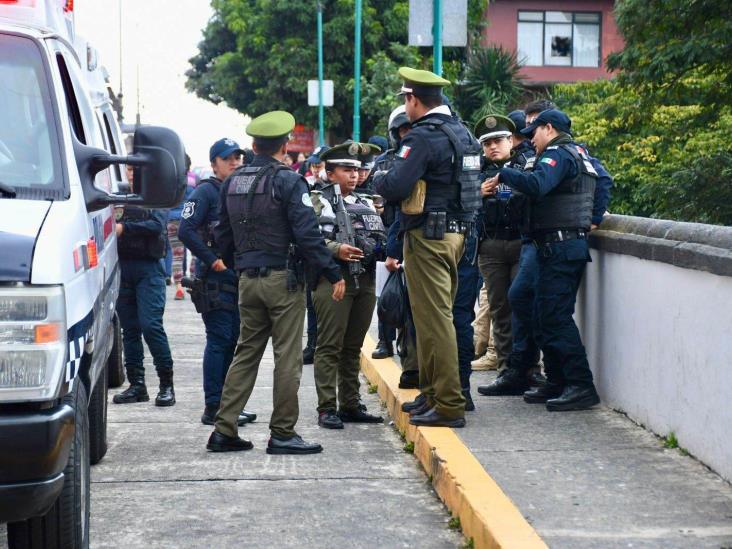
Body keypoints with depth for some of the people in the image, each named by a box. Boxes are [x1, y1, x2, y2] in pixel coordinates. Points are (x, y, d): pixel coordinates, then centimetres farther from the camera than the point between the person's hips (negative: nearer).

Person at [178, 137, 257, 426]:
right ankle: (212, 408, -4)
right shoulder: (206, 191, -7)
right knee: (219, 340, -8)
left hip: (239, 276, 8)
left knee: (234, 340, 11)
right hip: (215, 279, -8)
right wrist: (212, 260, -17)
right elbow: (186, 230, -16)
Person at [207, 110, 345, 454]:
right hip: (283, 278, -6)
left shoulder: (232, 183, 9)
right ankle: (282, 434, 2)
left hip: (247, 280, 6)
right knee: (287, 357, 0)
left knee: (246, 353, 13)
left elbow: (222, 235, 14)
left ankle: (224, 429, 11)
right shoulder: (288, 181, -11)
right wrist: (333, 274, -13)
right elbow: (307, 233, -17)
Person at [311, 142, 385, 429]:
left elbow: (381, 238, 24)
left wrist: (379, 247, 2)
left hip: (365, 280, 6)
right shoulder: (320, 201, 0)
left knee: (353, 347, 11)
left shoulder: (366, 203, 20)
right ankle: (327, 408, -3)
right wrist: (336, 249, -24)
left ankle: (350, 404, 17)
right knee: (330, 347, -5)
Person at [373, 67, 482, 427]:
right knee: (439, 316, 16)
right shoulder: (463, 133, 13)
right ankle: (433, 393, 25)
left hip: (427, 236, -9)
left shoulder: (423, 136, -16)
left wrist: (378, 179, 0)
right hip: (456, 233, 9)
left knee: (433, 320, -6)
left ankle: (449, 405, -5)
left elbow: (395, 187, -24)